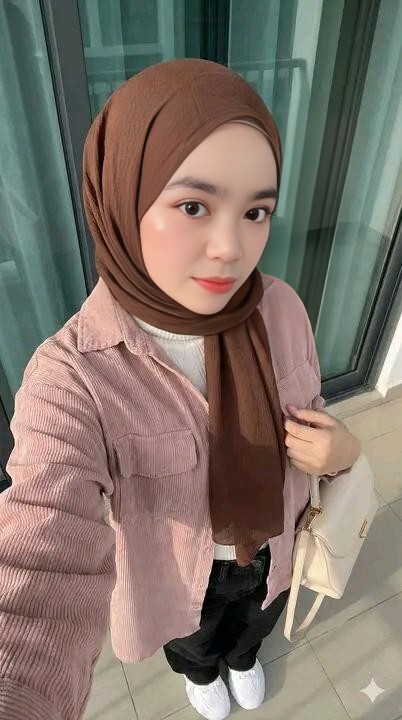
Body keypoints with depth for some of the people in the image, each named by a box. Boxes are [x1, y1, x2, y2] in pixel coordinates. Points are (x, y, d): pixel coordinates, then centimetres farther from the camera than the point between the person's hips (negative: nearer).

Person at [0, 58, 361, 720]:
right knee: (195, 648, 34)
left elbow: (306, 417, -5)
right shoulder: (70, 380, -36)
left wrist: (339, 452, -26)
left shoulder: (282, 309, -22)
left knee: (255, 626, 37)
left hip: (274, 549, 3)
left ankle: (243, 658, 75)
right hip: (181, 577, -2)